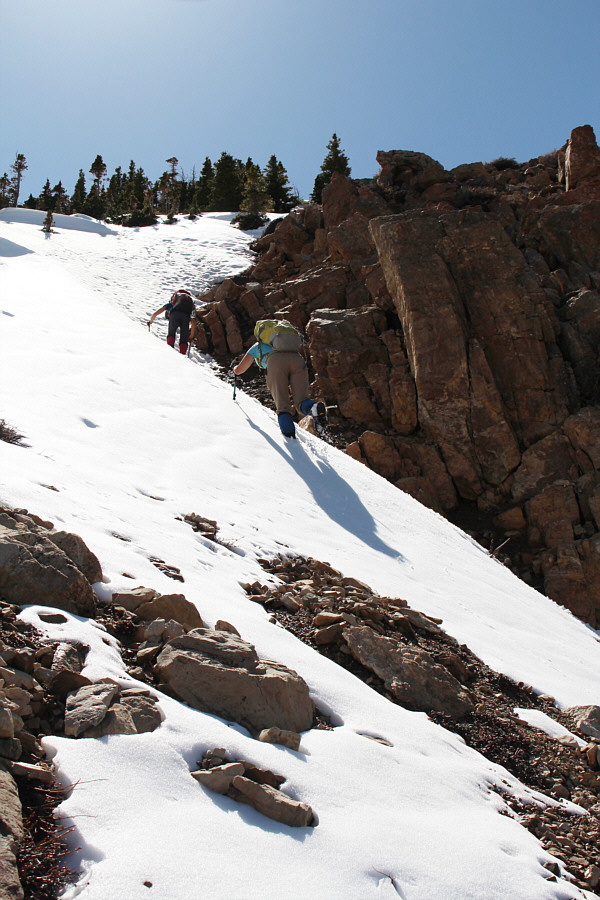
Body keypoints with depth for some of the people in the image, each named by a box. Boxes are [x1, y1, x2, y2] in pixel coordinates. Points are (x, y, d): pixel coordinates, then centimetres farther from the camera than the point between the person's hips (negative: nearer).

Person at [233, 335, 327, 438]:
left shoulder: (257, 346, 36)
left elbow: (238, 371, 40)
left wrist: (235, 366, 63)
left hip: (276, 364, -3)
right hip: (298, 360, 3)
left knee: (282, 403, -5)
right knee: (301, 401, -2)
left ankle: (287, 430, -35)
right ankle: (316, 408, -37)